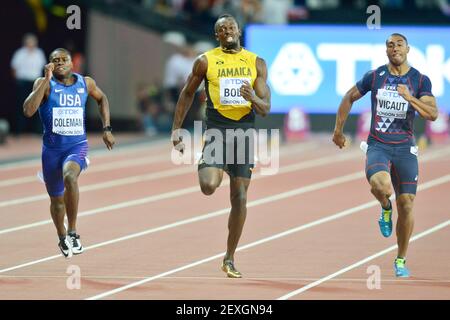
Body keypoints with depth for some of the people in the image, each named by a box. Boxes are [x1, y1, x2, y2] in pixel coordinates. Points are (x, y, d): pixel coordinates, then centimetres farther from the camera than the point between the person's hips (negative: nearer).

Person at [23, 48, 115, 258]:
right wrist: (46, 80, -25)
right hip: (52, 148, 1)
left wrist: (107, 128, 13)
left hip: (77, 146, -1)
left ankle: (73, 232, -23)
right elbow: (28, 111, -24)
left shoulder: (86, 83, 0)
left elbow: (101, 98, 22)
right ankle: (62, 238, 43)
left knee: (70, 177, -34)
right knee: (57, 199, 14)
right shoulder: (44, 84, -8)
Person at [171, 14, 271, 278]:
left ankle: (230, 258, 14)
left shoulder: (257, 63, 5)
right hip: (216, 131, -2)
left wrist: (253, 99, -21)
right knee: (208, 186, -24)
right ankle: (206, 166, 15)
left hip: (244, 132, 2)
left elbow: (266, 109, 2)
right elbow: (188, 94, 12)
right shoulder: (206, 61, 1)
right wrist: (176, 129, 8)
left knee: (240, 198, 2)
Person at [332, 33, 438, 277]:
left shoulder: (420, 80, 1)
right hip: (378, 145, -1)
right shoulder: (374, 76, 2)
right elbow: (349, 98, 16)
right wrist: (338, 130, 15)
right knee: (381, 186, -32)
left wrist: (409, 98, -22)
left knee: (406, 205, 0)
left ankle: (401, 260, 18)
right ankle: (385, 208, 7)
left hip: (405, 148, 1)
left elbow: (432, 114, -8)